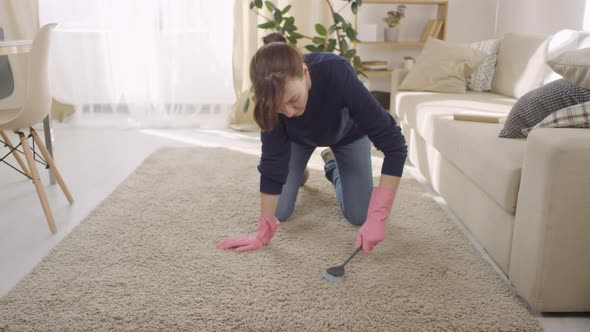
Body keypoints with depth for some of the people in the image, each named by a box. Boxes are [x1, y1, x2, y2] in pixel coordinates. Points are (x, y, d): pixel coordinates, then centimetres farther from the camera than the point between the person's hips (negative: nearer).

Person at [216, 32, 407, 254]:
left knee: (359, 216, -4)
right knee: (280, 212, -5)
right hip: (298, 136, 1)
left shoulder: (337, 74, -44)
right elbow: (272, 160, -29)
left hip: (347, 132, -1)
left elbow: (394, 144, -42)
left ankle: (332, 164, 24)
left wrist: (377, 218, -47)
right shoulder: (274, 96, -37)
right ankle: (296, 171, 26)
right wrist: (263, 233, -30)